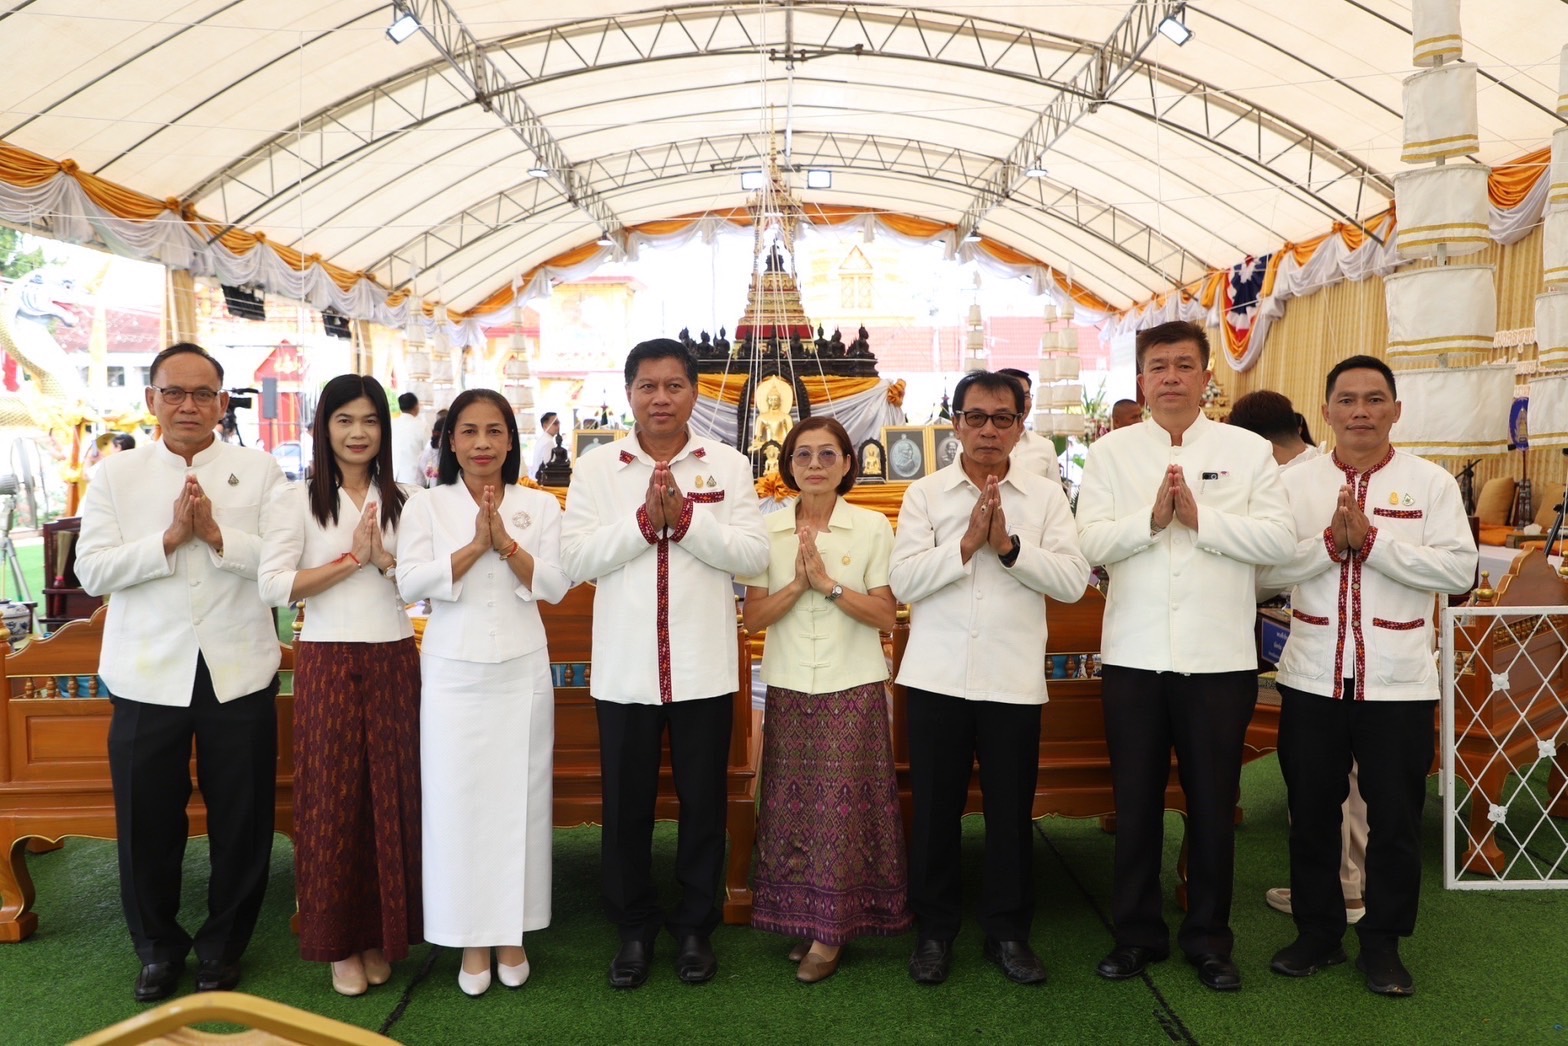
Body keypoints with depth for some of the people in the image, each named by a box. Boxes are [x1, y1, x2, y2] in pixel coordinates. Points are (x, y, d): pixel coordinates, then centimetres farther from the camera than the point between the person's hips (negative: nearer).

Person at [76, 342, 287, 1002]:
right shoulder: (115, 475, 5)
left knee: (242, 820, 9)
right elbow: (92, 570, -5)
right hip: (148, 674, 1)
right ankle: (157, 948, 33)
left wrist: (217, 533, -18)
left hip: (239, 672, -1)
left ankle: (222, 946, 30)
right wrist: (171, 537, -15)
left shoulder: (259, 471, 1)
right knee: (147, 822, 10)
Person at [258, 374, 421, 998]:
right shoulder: (296, 501, 0)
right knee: (332, 798, 3)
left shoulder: (403, 501, 9)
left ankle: (381, 936, 20)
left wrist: (386, 559, -14)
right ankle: (338, 943, 17)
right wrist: (353, 559, -12)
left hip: (394, 661, 2)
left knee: (392, 795, 5)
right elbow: (274, 586, -9)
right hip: (328, 663, -2)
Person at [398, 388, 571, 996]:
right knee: (458, 799, 2)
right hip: (454, 672, 0)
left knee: (518, 797, 5)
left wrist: (506, 544, -17)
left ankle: (511, 931, 19)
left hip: (522, 671, 1)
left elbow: (555, 586, -4)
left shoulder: (540, 506, 4)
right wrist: (476, 546, -16)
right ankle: (471, 937, 15)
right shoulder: (427, 506, 3)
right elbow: (410, 584, -8)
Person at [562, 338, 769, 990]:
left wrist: (685, 520, -18)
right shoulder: (596, 469, 3)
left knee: (703, 802, 11)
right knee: (626, 805, 10)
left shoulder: (729, 465, 2)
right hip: (624, 667, 1)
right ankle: (633, 928, 28)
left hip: (704, 666, 0)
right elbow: (575, 557, -7)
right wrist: (643, 521, -18)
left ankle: (695, 927, 28)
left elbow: (753, 555, -7)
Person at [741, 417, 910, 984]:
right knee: (792, 808, 6)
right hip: (788, 688, 2)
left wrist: (828, 582, -16)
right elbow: (754, 616, 1)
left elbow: (885, 614, -5)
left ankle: (829, 935, 9)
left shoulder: (873, 527, -1)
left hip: (853, 688, -2)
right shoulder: (767, 529, 4)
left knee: (841, 808, -2)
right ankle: (803, 920, 21)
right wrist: (797, 584, -15)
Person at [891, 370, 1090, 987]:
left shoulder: (1046, 496, 4)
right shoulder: (924, 494, 3)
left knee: (1011, 809, 9)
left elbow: (1074, 581, -6)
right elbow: (904, 580, -7)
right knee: (935, 807, 9)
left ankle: (1008, 931, 26)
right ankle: (934, 929, 25)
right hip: (938, 676, 0)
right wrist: (966, 543, -16)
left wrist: (1010, 546, -16)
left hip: (1014, 678, 0)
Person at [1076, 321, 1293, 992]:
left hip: (1221, 657, 0)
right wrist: (1151, 518, -18)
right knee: (1136, 800, 11)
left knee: (1213, 803, 11)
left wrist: (1201, 518, -15)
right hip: (1134, 655, 1)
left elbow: (1279, 540, -7)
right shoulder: (1111, 452, 4)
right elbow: (1089, 542, -5)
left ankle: (1208, 937, 27)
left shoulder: (1249, 450, 3)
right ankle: (1137, 931, 27)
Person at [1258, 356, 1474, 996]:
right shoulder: (1296, 483, 2)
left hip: (1398, 682, -1)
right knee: (1311, 813, 12)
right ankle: (1316, 932, 28)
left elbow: (1458, 570, -11)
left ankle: (1382, 943, 26)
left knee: (1395, 819, 10)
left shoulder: (1432, 483, -1)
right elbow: (1266, 570, -5)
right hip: (1312, 679, 1)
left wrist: (1372, 540, -18)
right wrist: (1330, 541, -19)